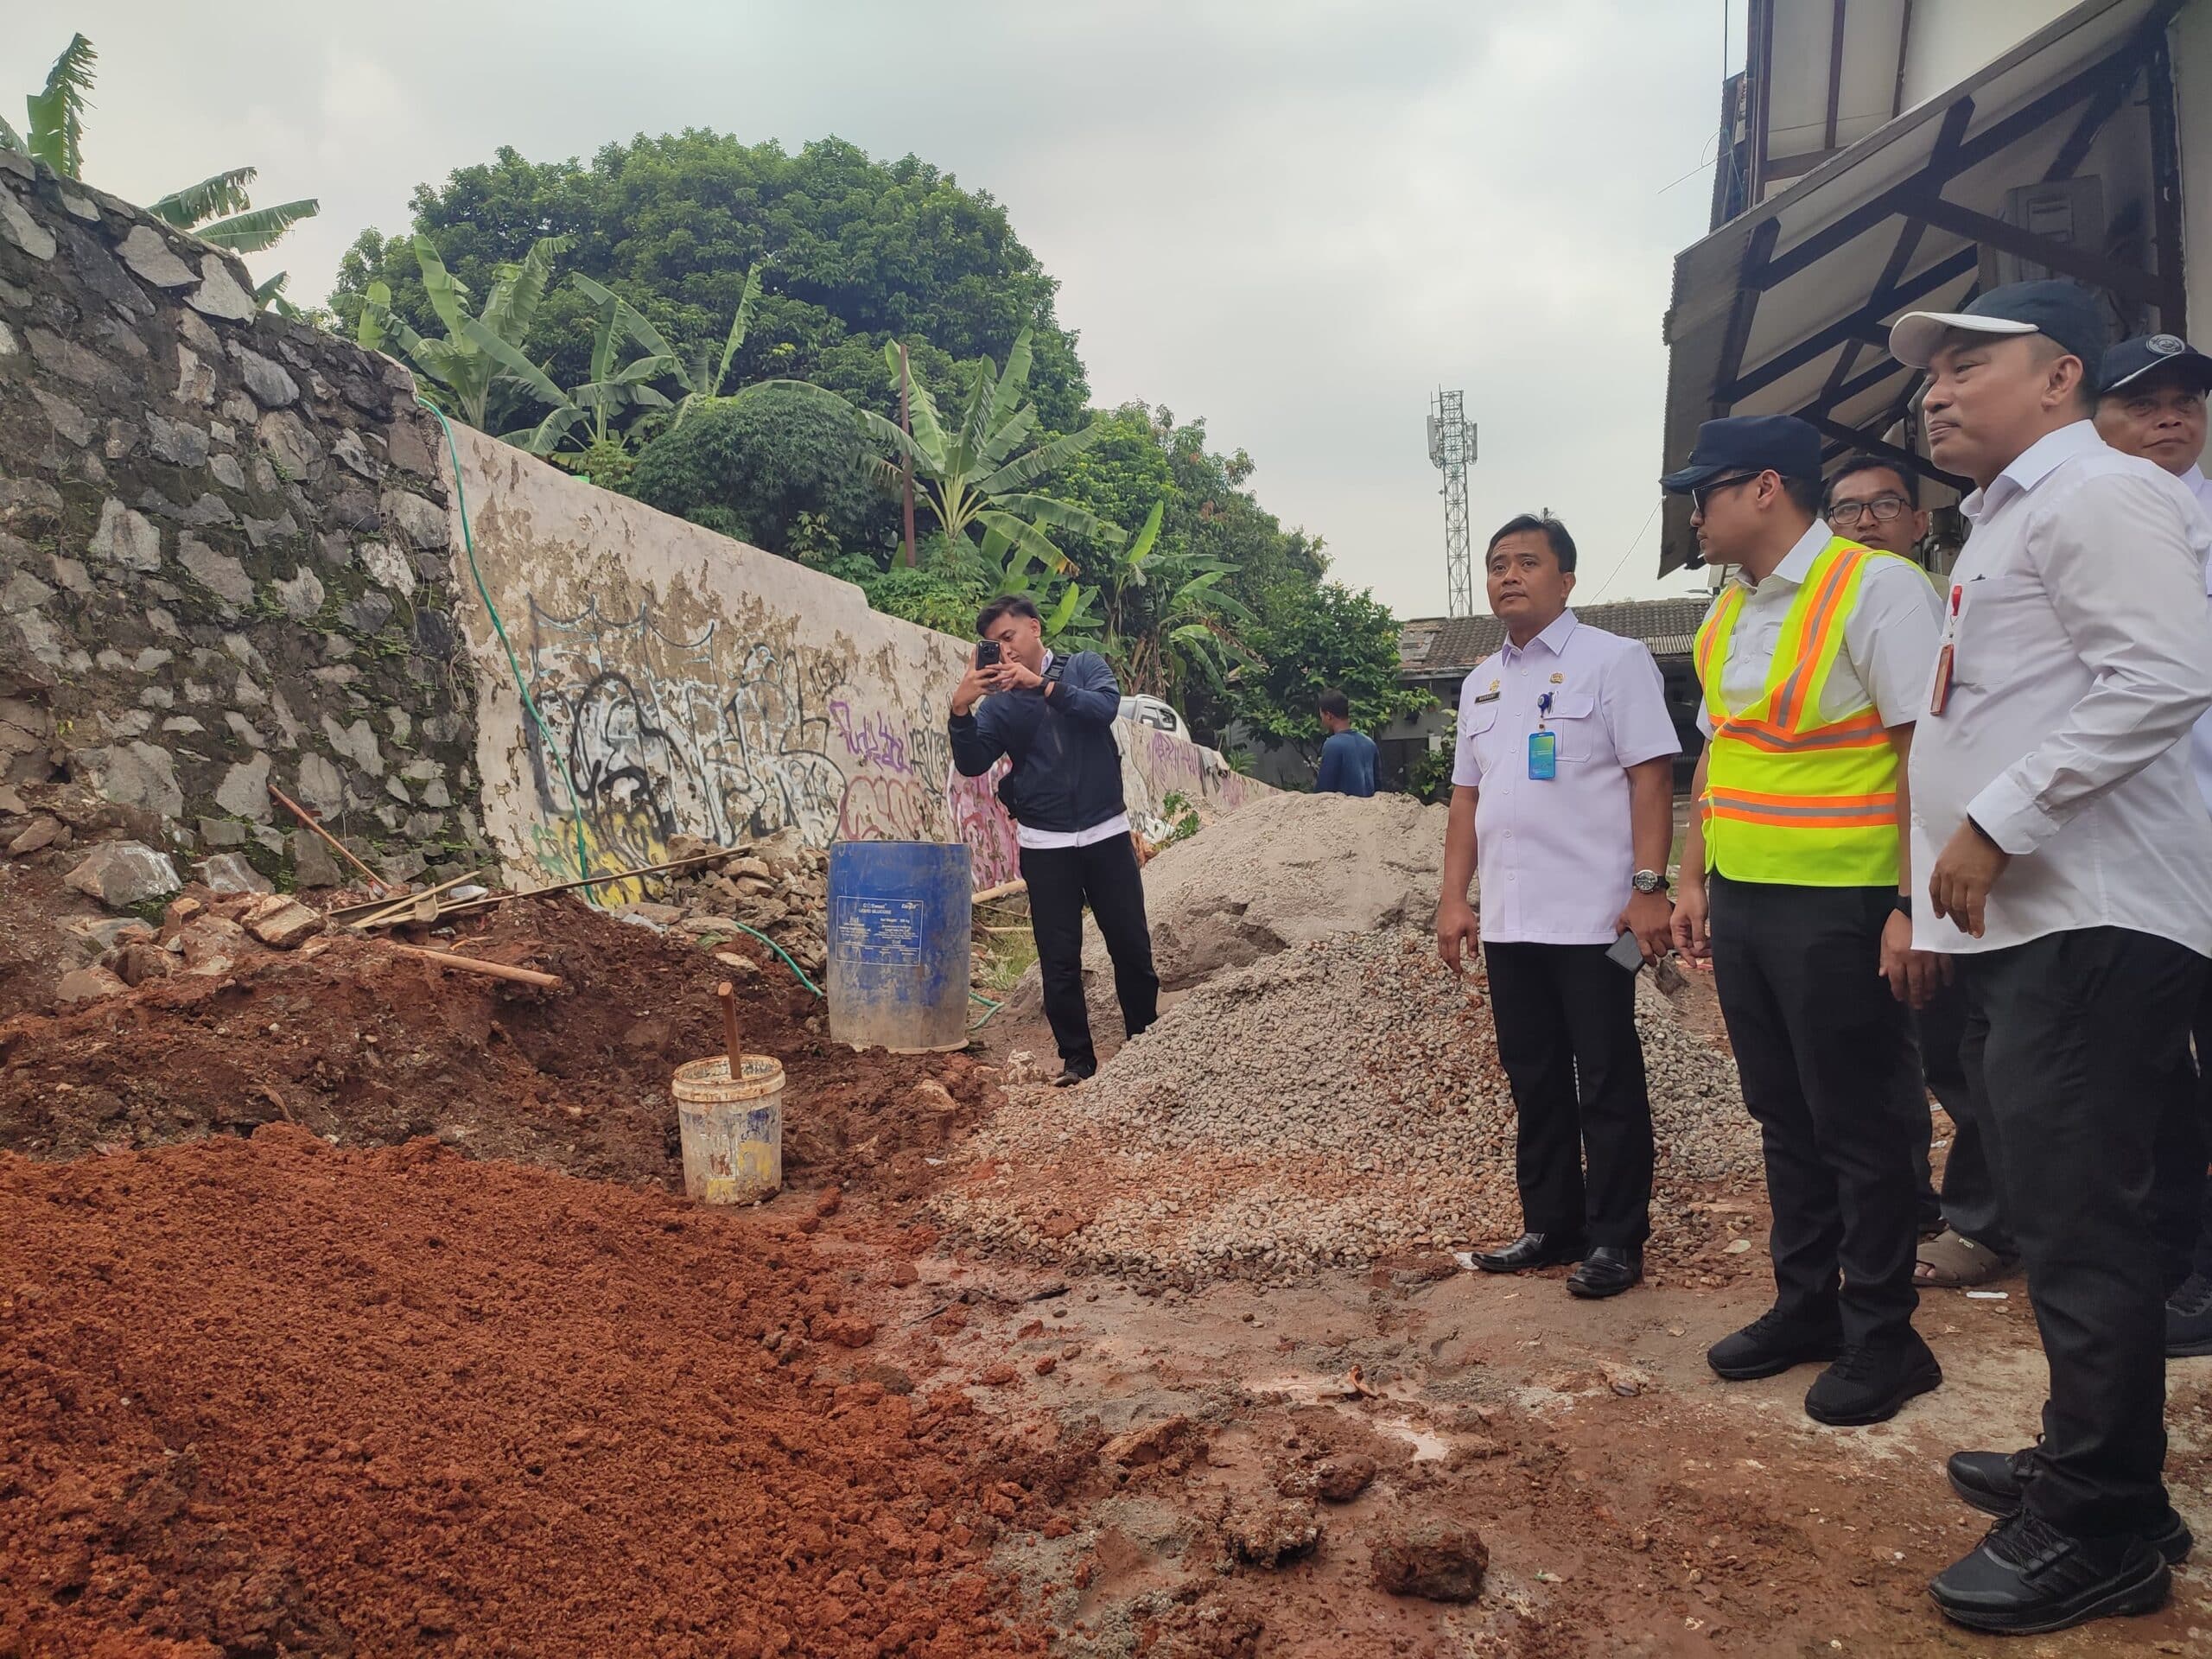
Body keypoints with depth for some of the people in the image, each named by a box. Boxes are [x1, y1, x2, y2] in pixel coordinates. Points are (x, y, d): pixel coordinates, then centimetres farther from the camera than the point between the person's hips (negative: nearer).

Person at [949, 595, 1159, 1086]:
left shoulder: (1084, 666, 5)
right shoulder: (999, 703, 6)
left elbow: (1106, 707, -15)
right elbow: (972, 764, -7)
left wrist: (1040, 684, -21)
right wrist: (961, 709, -22)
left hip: (1107, 832, -1)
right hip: (1045, 844, 1)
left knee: (1132, 945, 5)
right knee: (1059, 958, 1)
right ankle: (1076, 1057, 13)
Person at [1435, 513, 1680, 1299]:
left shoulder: (1614, 661, -4)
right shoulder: (1480, 683, 15)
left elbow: (1651, 777, -10)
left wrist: (1648, 887, -17)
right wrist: (1454, 898, 10)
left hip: (1592, 915, -6)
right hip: (1508, 919, 6)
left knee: (1607, 1083, 3)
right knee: (1535, 1082, 14)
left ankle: (1615, 1239, 13)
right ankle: (1551, 1226, 25)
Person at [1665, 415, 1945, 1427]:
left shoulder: (1876, 588, -12)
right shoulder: (1726, 614, 11)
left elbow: (1928, 753, -16)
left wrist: (1913, 907, -20)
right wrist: (1693, 880, 14)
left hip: (1837, 906, -7)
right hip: (1741, 902, 7)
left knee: (1859, 1128, 4)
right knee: (1785, 1119, 16)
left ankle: (1882, 1337, 20)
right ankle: (1805, 1305, 31)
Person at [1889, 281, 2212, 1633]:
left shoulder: (2097, 495, -8)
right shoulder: (2009, 523, 22)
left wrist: (1997, 824, -20)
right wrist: (1942, 892, 19)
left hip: (2092, 925, -10)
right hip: (2023, 924, 10)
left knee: (2083, 1228, -6)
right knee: (2058, 1217, 16)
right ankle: (2088, 1467, 28)